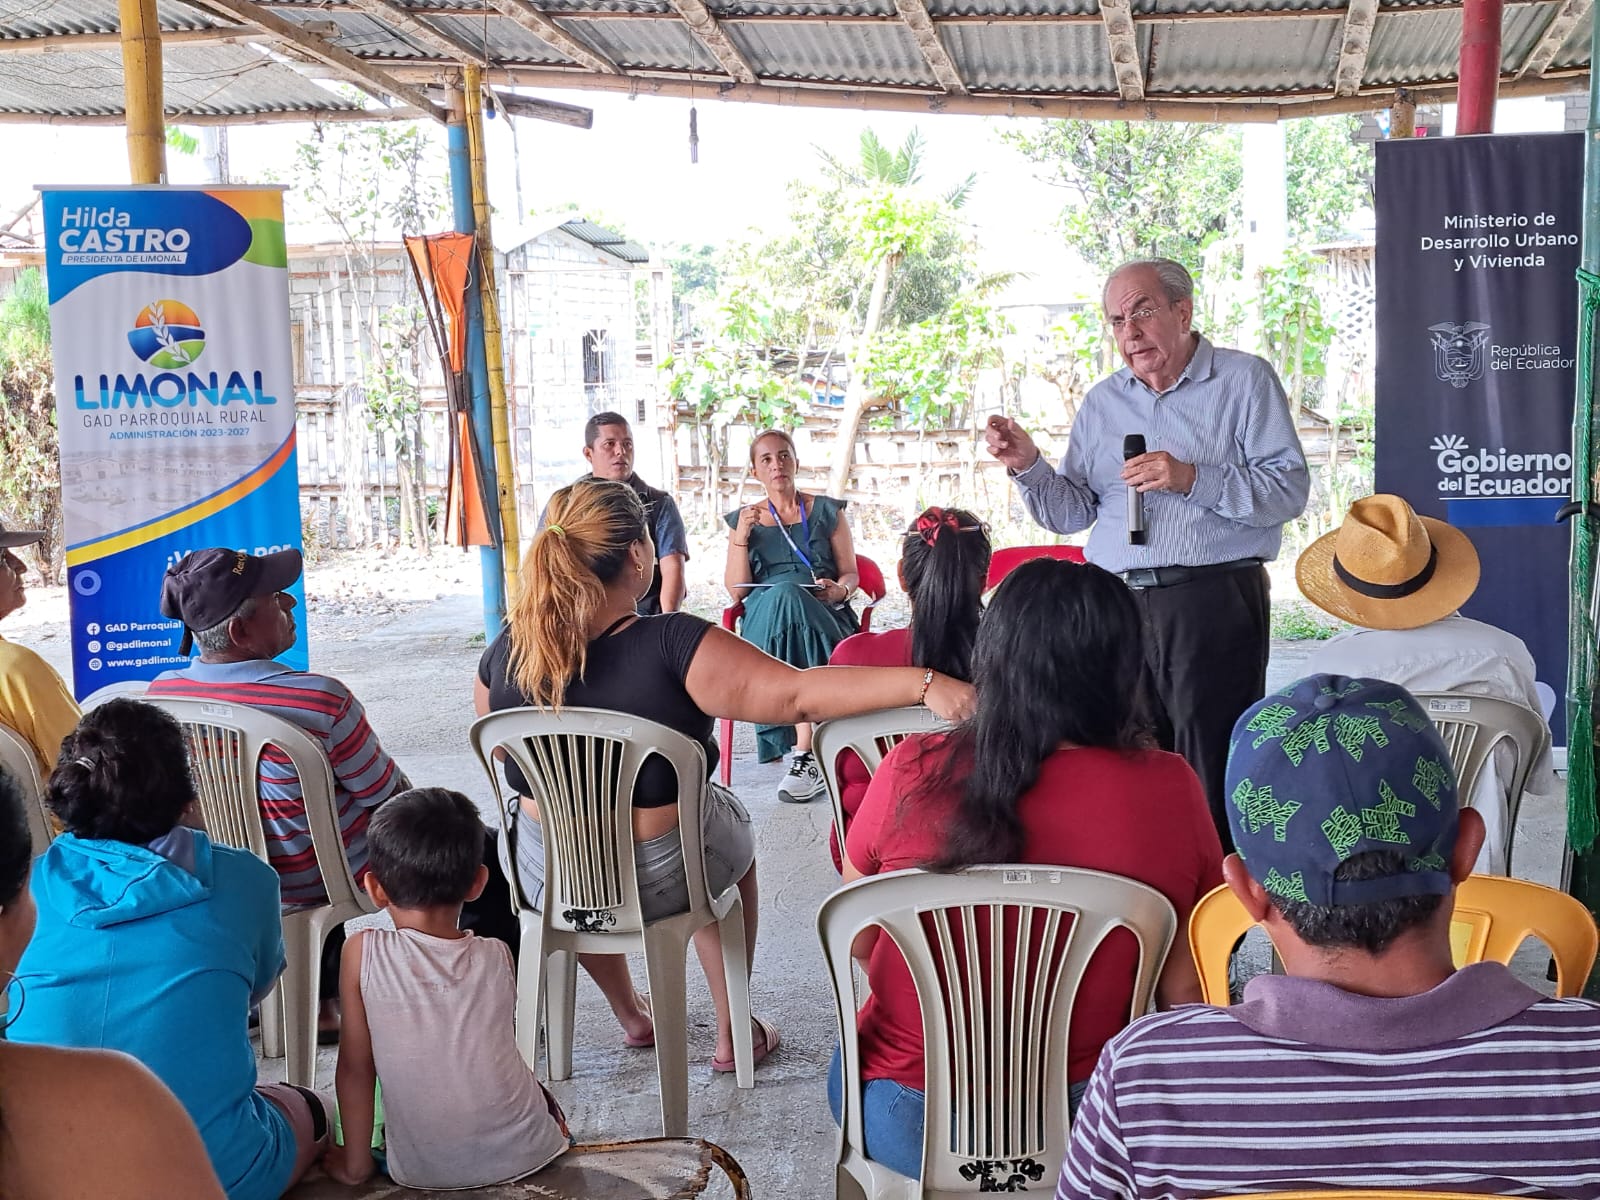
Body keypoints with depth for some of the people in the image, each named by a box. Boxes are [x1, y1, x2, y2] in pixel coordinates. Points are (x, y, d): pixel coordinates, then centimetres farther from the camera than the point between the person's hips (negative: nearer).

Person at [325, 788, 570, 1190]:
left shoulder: (362, 953, -13)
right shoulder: (498, 958, -8)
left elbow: (355, 1068, -7)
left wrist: (356, 1163, 5)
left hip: (422, 1171, -1)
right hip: (522, 1155, 2)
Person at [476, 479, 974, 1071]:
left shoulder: (506, 652, -12)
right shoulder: (674, 645, -27)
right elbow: (797, 694, -34)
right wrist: (923, 684, -34)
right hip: (664, 881, -3)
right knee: (734, 829, 32)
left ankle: (631, 1016, 52)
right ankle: (733, 1033, 39)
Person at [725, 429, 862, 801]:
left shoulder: (827, 511, 16)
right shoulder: (743, 519, 18)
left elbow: (851, 575, 11)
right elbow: (737, 590, 8)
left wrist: (839, 590, -12)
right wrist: (741, 535, -4)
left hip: (826, 615, 0)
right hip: (764, 614, 1)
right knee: (784, 595, -38)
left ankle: (805, 754, -42)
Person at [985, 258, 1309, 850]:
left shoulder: (1244, 379, 3)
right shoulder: (1101, 402, 18)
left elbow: (1289, 489, -7)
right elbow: (1072, 512, 16)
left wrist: (1193, 479, -18)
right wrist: (1028, 467, -2)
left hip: (1214, 602, -5)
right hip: (1116, 605, 5)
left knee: (1212, 774, -5)